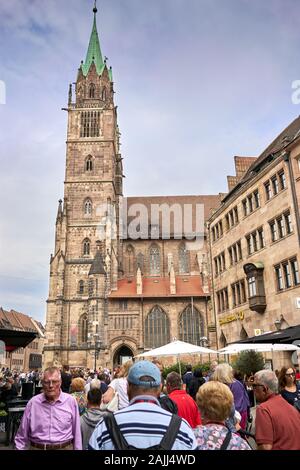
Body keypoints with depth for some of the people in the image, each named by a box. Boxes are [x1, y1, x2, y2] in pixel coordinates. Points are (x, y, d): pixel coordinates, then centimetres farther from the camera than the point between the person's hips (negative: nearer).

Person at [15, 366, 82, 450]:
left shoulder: (70, 401, -8)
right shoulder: (33, 403, -7)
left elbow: (76, 433, -2)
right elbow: (21, 436, 2)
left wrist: (78, 448, -2)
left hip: (65, 447, 0)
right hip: (36, 447, 0)